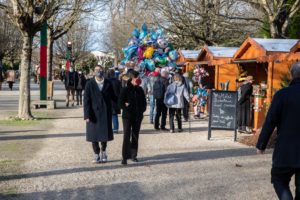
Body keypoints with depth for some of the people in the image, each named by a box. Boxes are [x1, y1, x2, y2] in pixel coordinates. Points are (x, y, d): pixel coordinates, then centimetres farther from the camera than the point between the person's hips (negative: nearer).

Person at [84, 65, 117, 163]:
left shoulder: (108, 84, 3)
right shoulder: (90, 84, -2)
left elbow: (113, 96, 11)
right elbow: (86, 100, -5)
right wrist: (87, 115, -12)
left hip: (106, 113, 1)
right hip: (94, 113, -1)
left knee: (105, 134, 8)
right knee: (94, 135, 4)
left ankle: (103, 152, 30)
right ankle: (96, 155, 18)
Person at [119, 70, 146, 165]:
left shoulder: (140, 90, 8)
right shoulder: (125, 90, -5)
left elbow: (144, 102, 14)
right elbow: (120, 103, -5)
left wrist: (142, 109, 0)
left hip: (138, 116, 5)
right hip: (127, 116, -4)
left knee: (135, 136, 10)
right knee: (127, 136, -9)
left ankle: (133, 155, 20)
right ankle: (125, 157, -7)